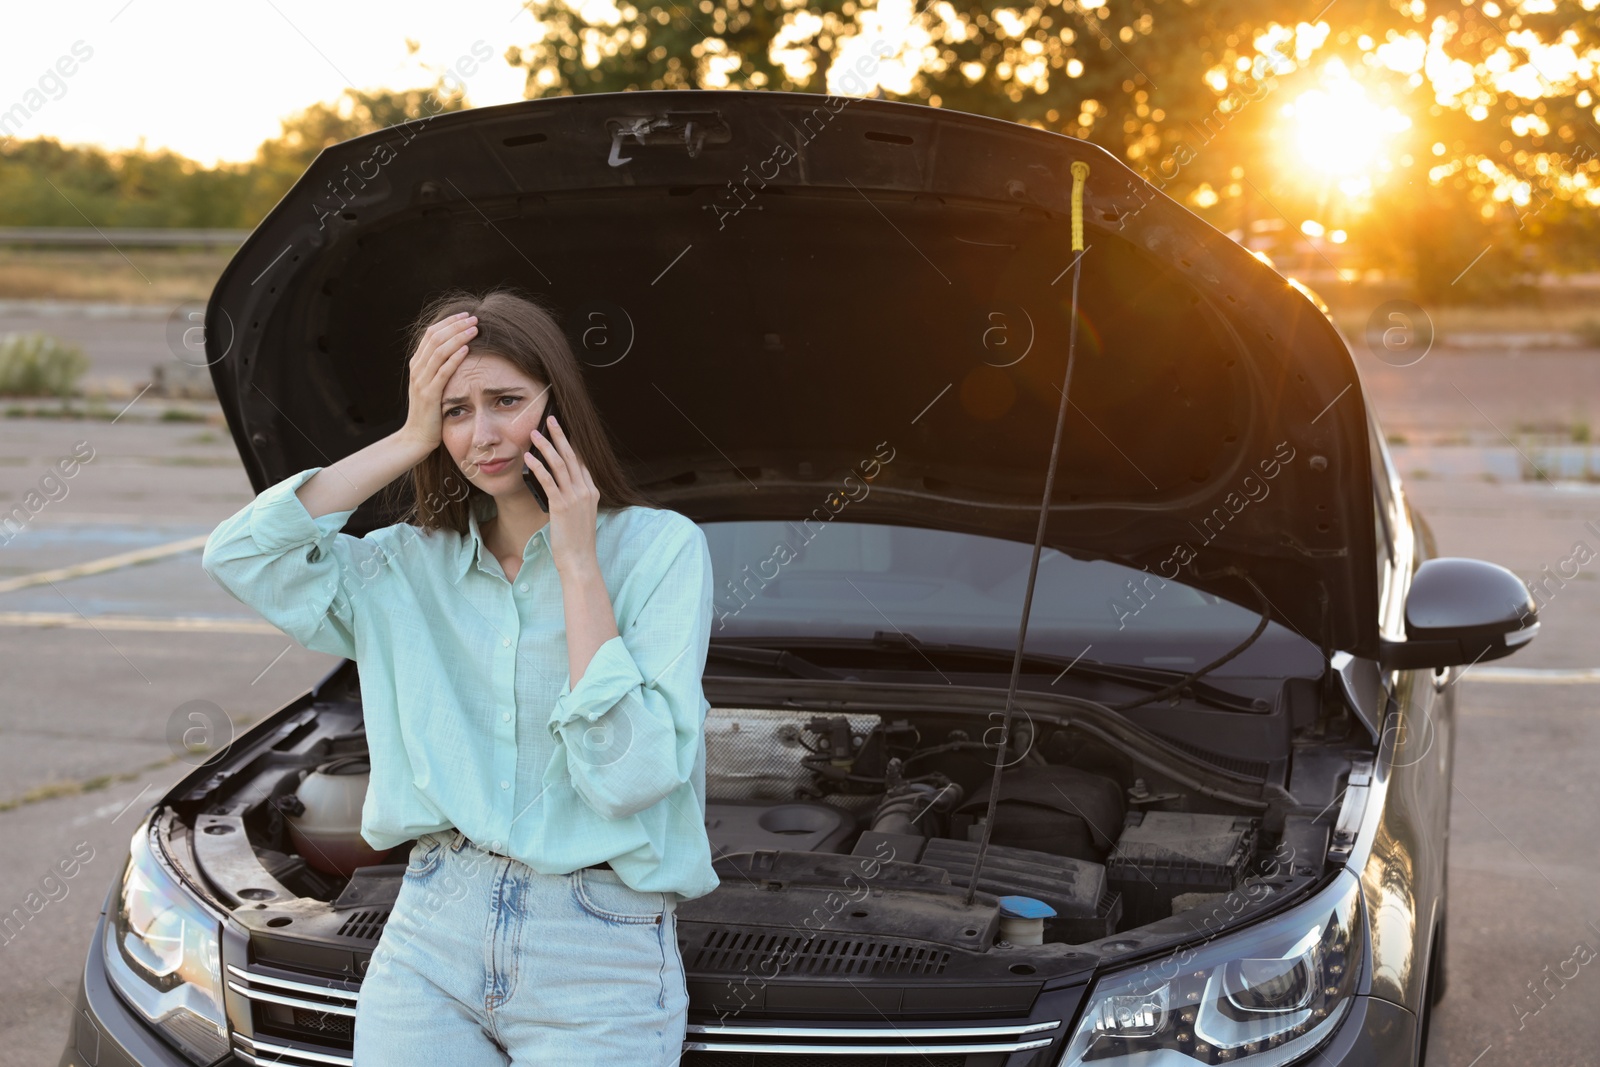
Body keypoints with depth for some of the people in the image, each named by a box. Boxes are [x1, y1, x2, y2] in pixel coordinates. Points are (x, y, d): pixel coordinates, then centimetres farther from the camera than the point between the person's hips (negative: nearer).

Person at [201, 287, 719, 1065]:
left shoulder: (658, 547, -4)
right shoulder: (411, 565, 10)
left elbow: (631, 774, -14)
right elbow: (238, 555, -5)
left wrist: (578, 564, -13)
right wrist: (409, 443, -5)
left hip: (597, 954, -3)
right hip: (431, 932, 4)